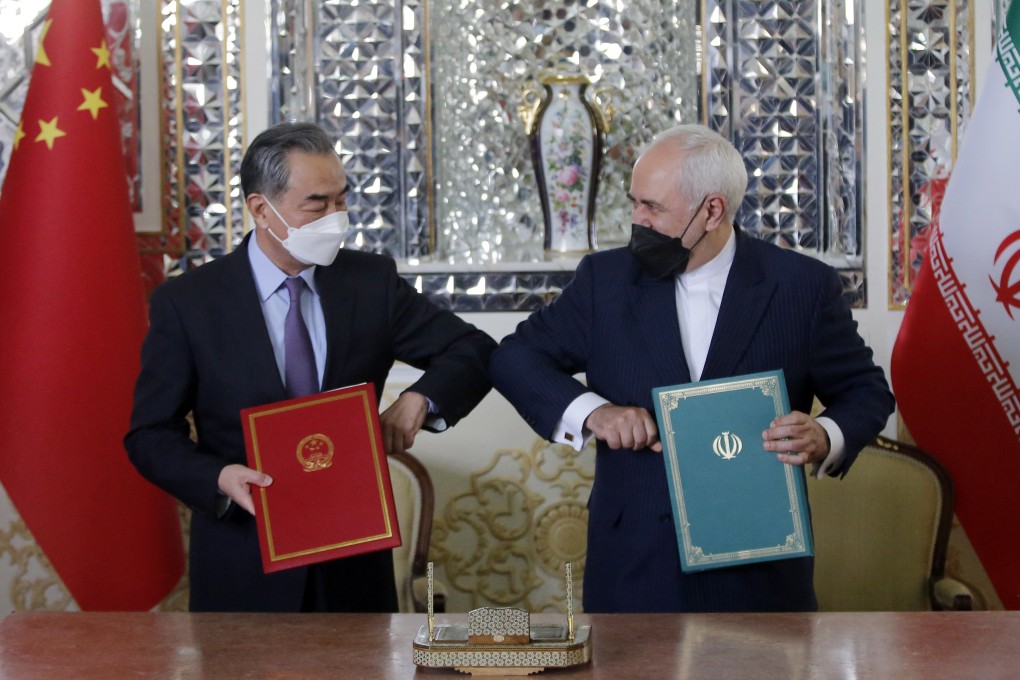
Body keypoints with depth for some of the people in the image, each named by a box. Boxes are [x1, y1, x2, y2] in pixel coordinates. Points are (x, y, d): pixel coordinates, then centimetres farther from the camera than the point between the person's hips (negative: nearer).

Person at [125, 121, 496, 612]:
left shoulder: (372, 281, -1)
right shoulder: (187, 302, -7)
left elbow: (474, 351, 6)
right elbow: (151, 435, -3)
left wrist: (419, 400, -14)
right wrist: (218, 479, -23)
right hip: (244, 569, -2)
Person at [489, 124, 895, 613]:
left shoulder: (802, 285, -2)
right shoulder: (605, 279, 3)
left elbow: (866, 390, 6)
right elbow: (514, 358, 5)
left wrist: (826, 438, -17)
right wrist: (589, 411, -14)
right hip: (635, 568, 1)